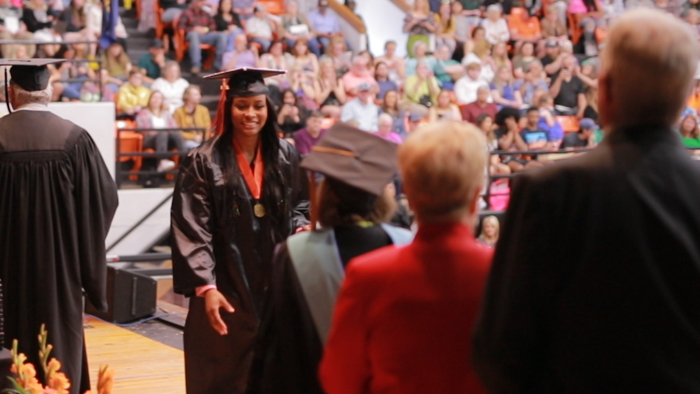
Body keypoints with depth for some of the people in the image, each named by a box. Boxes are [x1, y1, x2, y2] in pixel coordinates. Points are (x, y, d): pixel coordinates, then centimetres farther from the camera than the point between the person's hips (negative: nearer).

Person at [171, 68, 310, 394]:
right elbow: (191, 231, -10)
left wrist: (301, 229, -7)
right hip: (226, 288, -3)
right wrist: (205, 286, -18)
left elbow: (300, 206, 16)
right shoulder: (202, 162, -8)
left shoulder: (286, 156, 5)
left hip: (276, 285, 3)